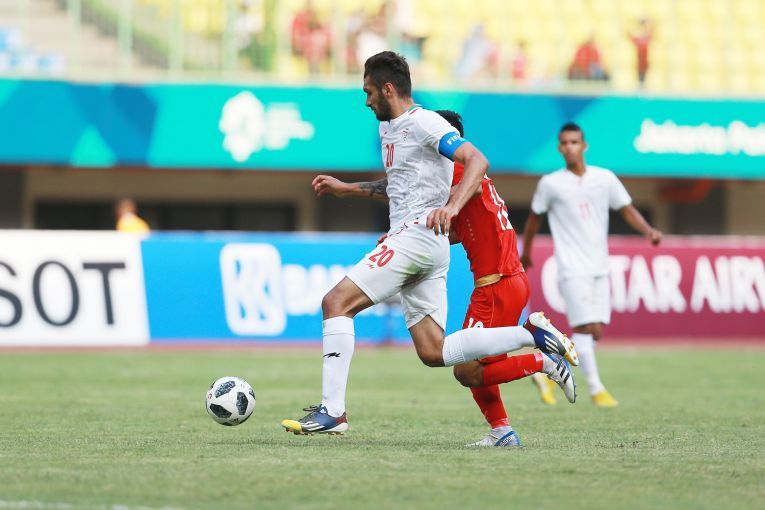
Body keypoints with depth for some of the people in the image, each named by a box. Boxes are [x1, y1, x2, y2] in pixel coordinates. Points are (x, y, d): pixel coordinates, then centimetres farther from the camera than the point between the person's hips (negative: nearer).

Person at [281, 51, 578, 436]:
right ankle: (533, 335, 7)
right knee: (434, 354, 3)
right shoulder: (388, 128, 20)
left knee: (336, 302, -14)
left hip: (418, 235, -10)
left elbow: (477, 161, -20)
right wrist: (346, 189, 30)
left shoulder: (423, 123, -9)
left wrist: (452, 207, -34)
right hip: (409, 240, 10)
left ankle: (331, 411, -16)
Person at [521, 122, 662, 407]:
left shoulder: (605, 179, 6)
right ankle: (595, 388, -13)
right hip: (572, 268, -4)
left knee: (596, 332, 3)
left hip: (599, 267, 4)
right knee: (584, 326, -16)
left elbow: (627, 210, 10)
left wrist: (648, 231, -8)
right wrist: (526, 253, 17)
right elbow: (534, 218, 11)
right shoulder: (550, 184, -1)